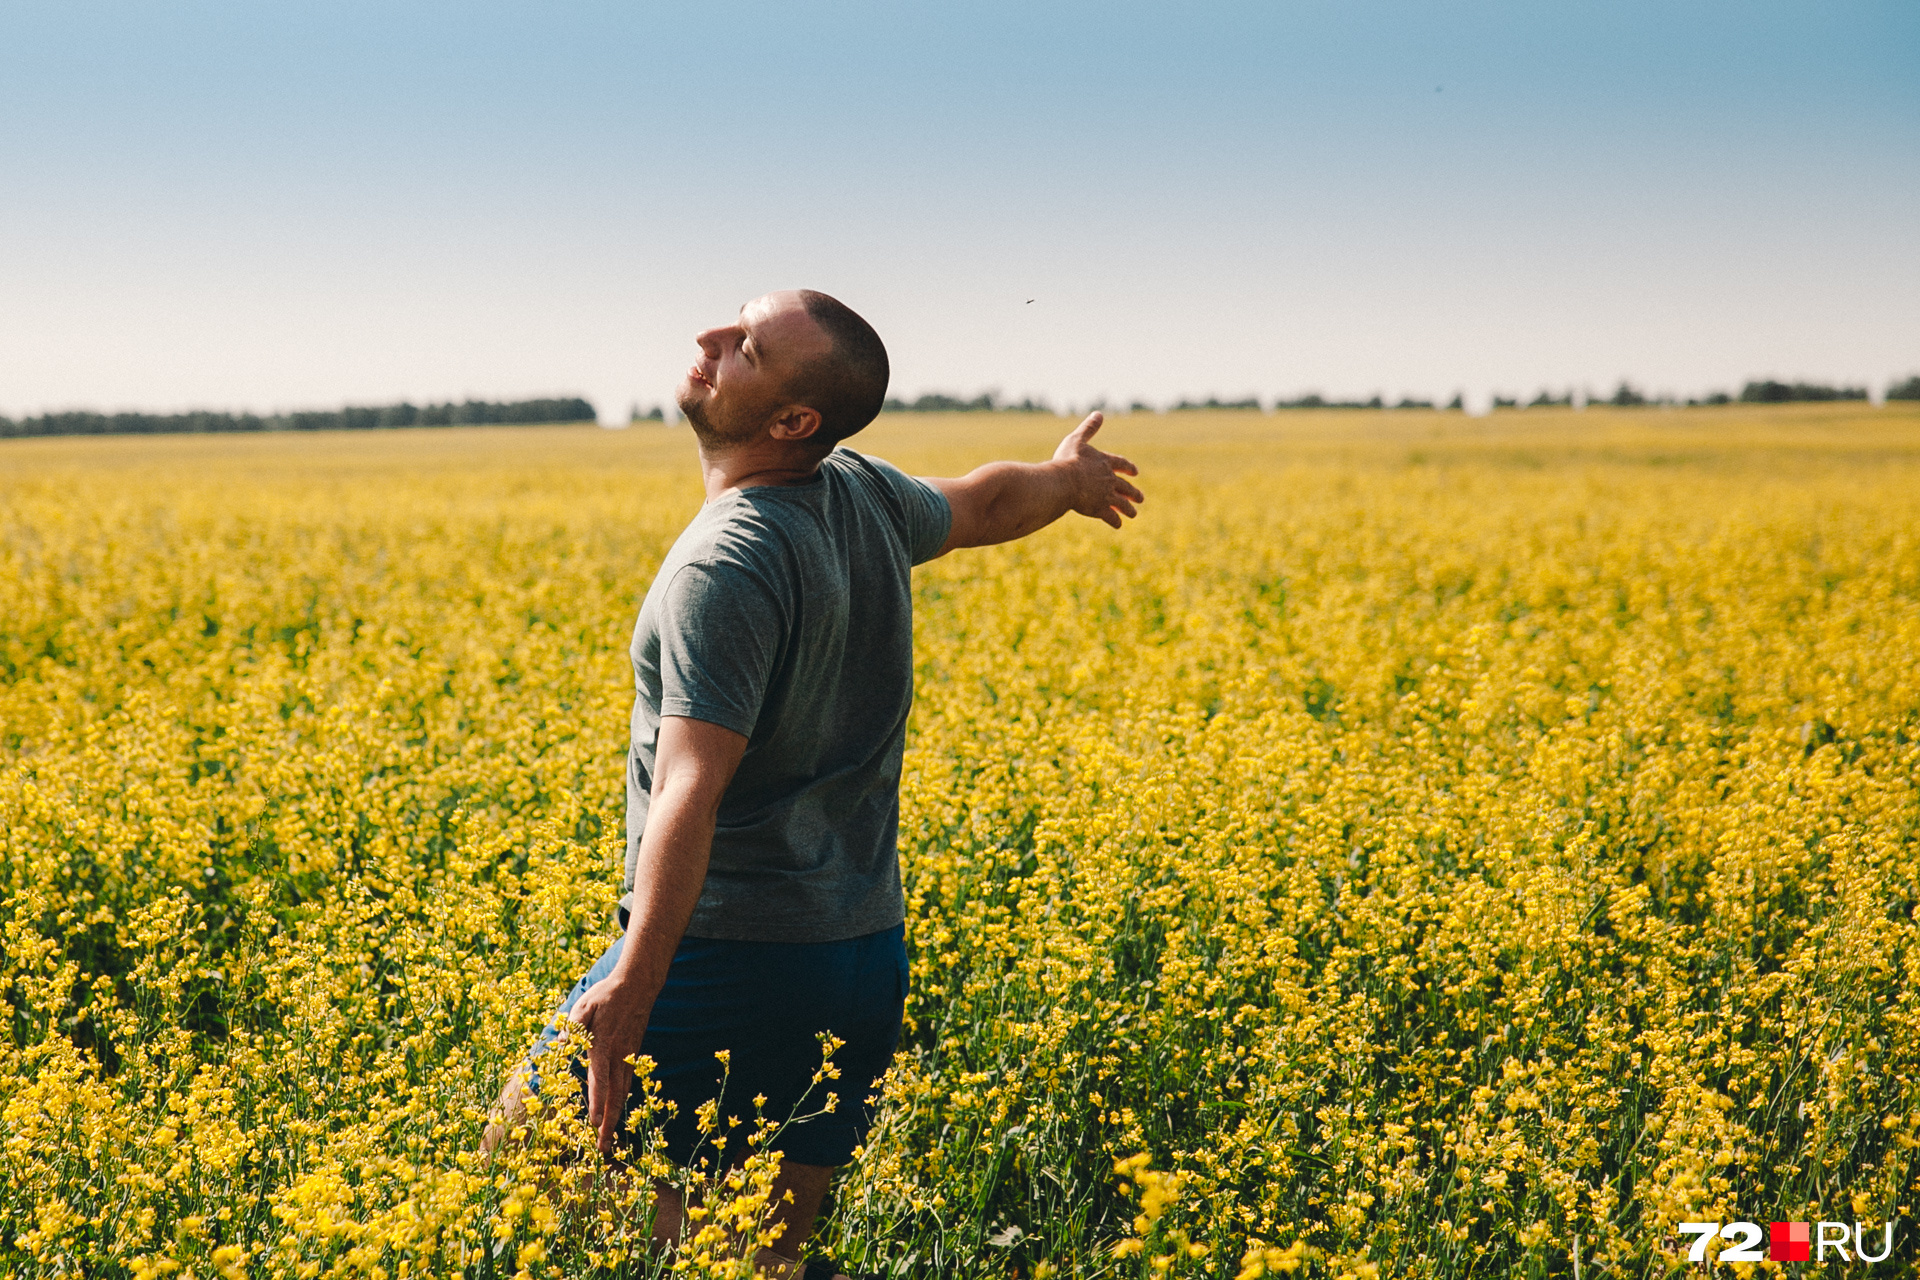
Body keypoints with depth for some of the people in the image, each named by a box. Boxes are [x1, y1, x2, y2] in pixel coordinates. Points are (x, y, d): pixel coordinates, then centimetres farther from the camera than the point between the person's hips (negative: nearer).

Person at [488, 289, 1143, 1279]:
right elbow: (985, 504, 25)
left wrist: (631, 991, -37)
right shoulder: (864, 495, 4)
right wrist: (1070, 478, 47)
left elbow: (691, 788, -30)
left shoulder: (727, 564, -20)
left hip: (727, 957, -8)